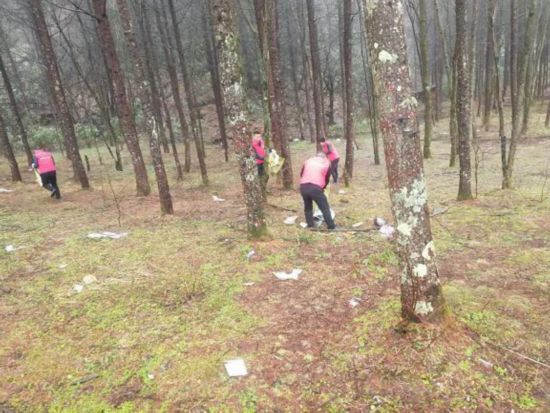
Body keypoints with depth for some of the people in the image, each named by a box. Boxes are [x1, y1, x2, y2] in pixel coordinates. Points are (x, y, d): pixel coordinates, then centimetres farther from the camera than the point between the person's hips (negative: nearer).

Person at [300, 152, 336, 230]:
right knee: (325, 208, 7)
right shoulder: (326, 163, 18)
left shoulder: (308, 161, 26)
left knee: (307, 207, 23)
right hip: (315, 187, -4)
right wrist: (323, 187, 37)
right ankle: (331, 226, 8)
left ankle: (310, 225, 24)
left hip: (303, 186, 4)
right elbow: (327, 179, 21)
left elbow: (301, 174, 29)